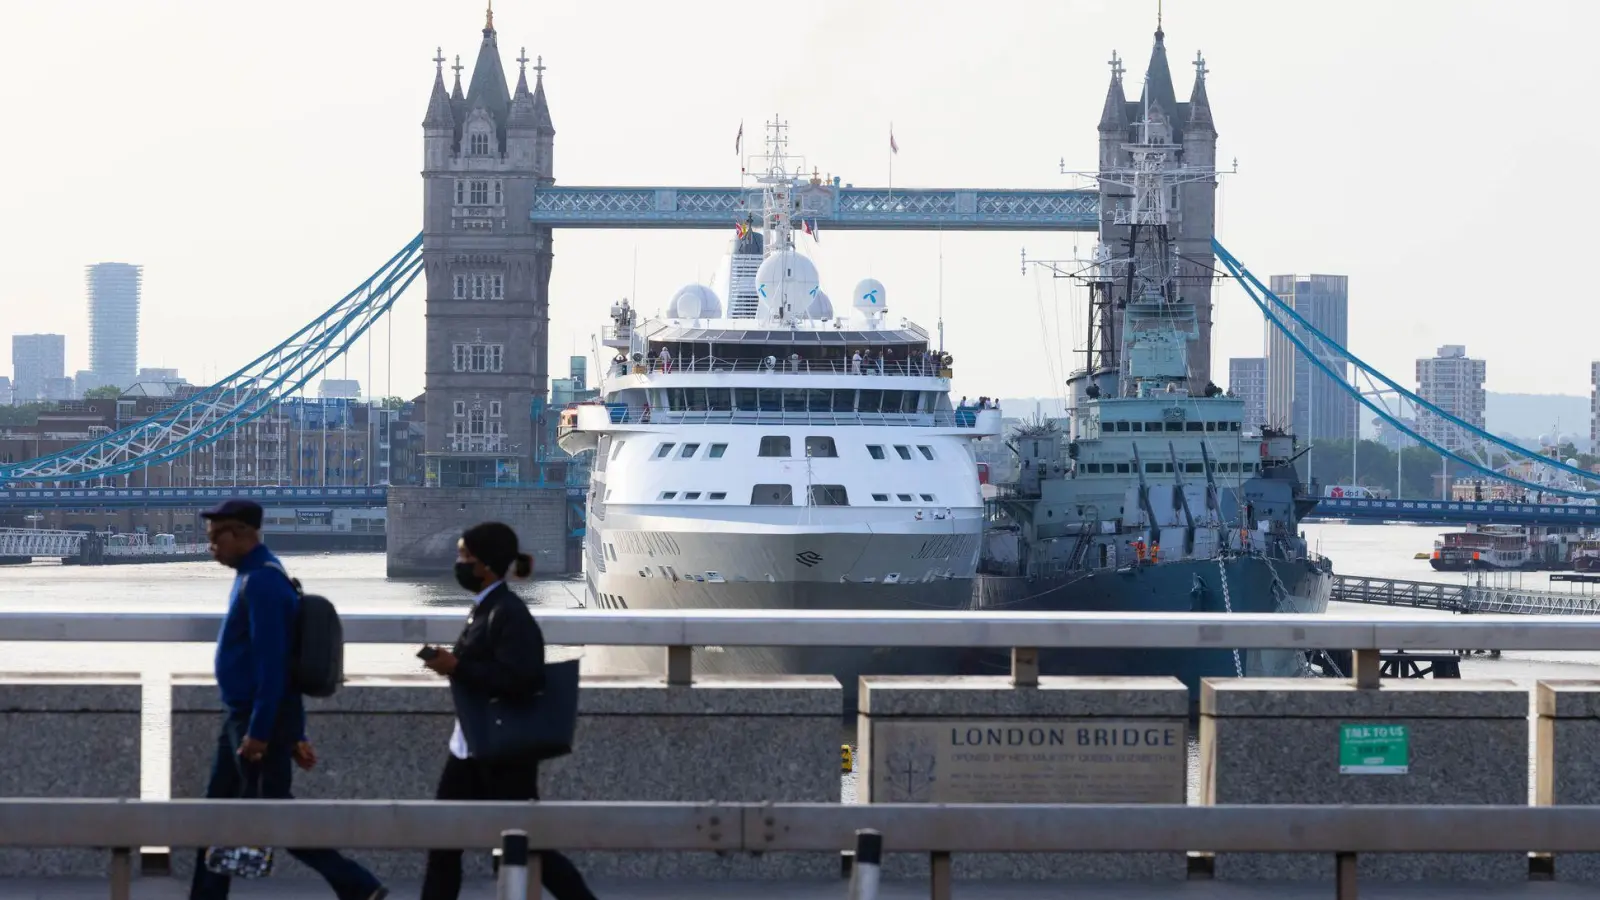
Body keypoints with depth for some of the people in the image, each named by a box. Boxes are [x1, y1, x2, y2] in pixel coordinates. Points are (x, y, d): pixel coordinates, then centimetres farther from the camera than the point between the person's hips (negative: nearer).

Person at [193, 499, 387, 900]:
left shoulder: (261, 582, -18)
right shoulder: (257, 577, 14)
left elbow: (271, 664, -24)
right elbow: (287, 665, 17)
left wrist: (259, 732, -24)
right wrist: (295, 735, 19)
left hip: (260, 720, -10)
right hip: (241, 717, 10)